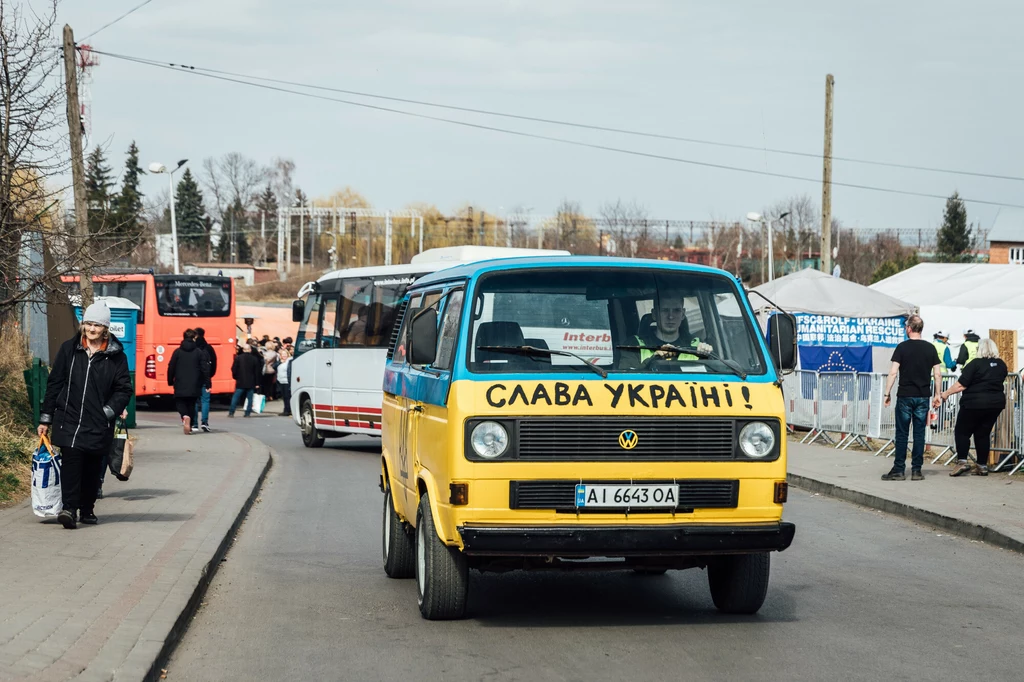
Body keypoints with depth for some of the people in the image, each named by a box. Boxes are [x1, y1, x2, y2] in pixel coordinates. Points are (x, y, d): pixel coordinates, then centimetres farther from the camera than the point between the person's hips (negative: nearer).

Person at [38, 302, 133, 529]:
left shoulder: (116, 356, 1)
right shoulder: (68, 349, 4)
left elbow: (124, 389, 4)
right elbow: (54, 384, 7)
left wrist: (108, 412, -10)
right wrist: (45, 419, 6)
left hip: (98, 425, 1)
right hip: (69, 419, 0)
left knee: (92, 468, 9)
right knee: (71, 461, -14)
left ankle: (87, 509, 22)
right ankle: (69, 508, -18)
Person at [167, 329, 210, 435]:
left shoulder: (177, 352, -1)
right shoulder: (199, 352, -1)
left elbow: (171, 368, 1)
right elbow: (205, 369, -4)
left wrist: (170, 381, 12)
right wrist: (207, 382, 0)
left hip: (180, 385, -1)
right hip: (194, 386, 1)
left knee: (180, 403, 8)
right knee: (191, 404, 12)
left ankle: (185, 416, -23)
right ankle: (190, 426, 11)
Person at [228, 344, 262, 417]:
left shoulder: (238, 358, -5)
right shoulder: (255, 359, -2)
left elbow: (234, 369, -2)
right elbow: (257, 372, 1)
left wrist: (235, 377, 15)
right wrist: (257, 382, 8)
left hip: (240, 382, 0)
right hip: (251, 383, 0)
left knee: (235, 397, 5)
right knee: (249, 398, 7)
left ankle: (231, 412, 2)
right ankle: (248, 413, 3)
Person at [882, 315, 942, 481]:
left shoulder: (902, 347, -5)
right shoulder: (930, 348, 4)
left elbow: (893, 373, -10)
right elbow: (937, 374, 4)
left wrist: (887, 394, -4)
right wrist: (937, 395, 13)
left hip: (905, 396, -3)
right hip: (923, 397, 3)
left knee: (902, 434, 2)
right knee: (919, 434, 6)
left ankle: (899, 470, 2)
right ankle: (916, 470, 6)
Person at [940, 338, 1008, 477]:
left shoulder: (976, 364, -12)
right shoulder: (1002, 365, 4)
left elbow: (960, 385, -14)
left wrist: (946, 393, -3)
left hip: (975, 403, -6)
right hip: (996, 403, 6)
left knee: (962, 431, 5)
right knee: (983, 433, 13)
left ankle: (962, 461, -7)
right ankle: (982, 466, 11)